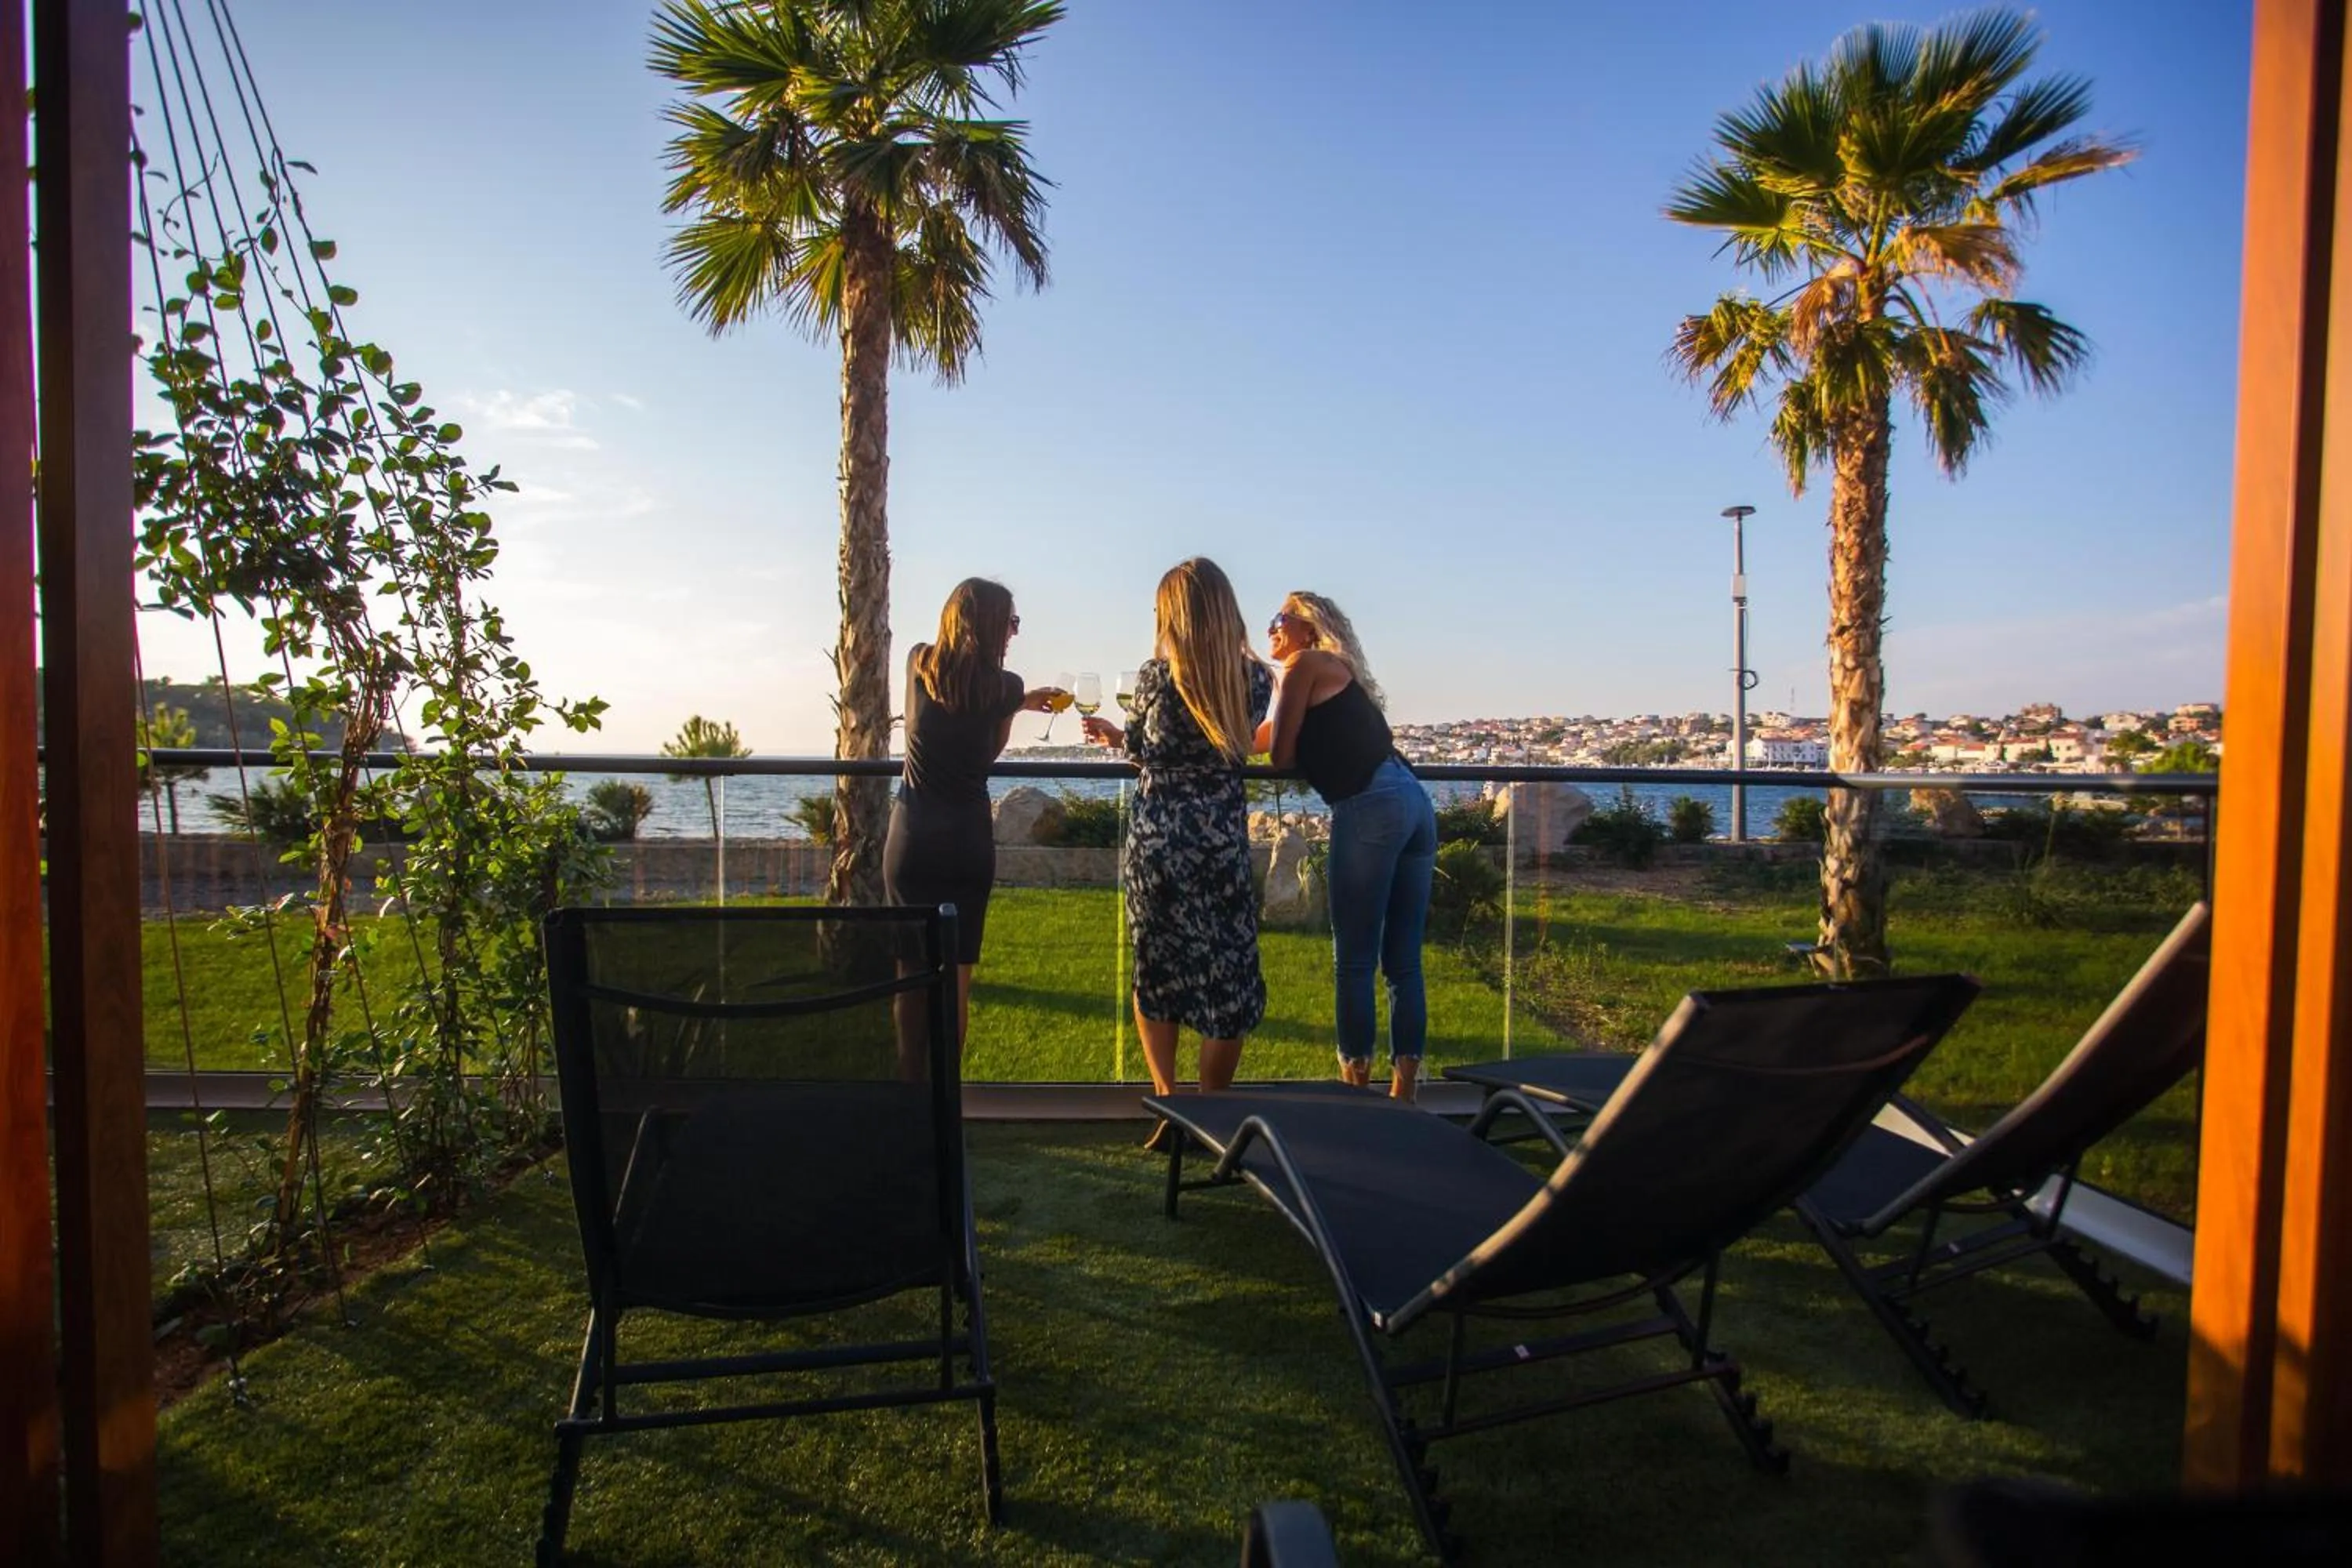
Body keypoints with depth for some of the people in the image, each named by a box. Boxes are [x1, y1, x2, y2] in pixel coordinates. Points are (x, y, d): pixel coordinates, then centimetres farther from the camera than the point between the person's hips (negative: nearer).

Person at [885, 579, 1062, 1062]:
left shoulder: (918, 662, 2)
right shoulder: (1005, 686, -6)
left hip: (912, 837, 2)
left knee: (911, 971, 9)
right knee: (957, 975, 8)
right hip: (969, 840, -1)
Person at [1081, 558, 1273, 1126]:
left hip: (1157, 835, -1)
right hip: (1225, 840, 1)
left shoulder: (1156, 674, -5)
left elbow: (1142, 749, 8)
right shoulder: (1256, 679, 1)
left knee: (1156, 969, 14)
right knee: (1229, 979, 10)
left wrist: (1112, 733, 33)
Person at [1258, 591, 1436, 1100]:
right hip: (1415, 803, 9)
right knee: (1403, 963, 8)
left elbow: (1280, 756, 4)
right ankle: (1402, 1097, 13)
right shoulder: (1340, 671, 30)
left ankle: (1356, 1090, 3)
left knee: (1354, 962, -2)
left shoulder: (1304, 665, 6)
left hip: (1371, 808, -9)